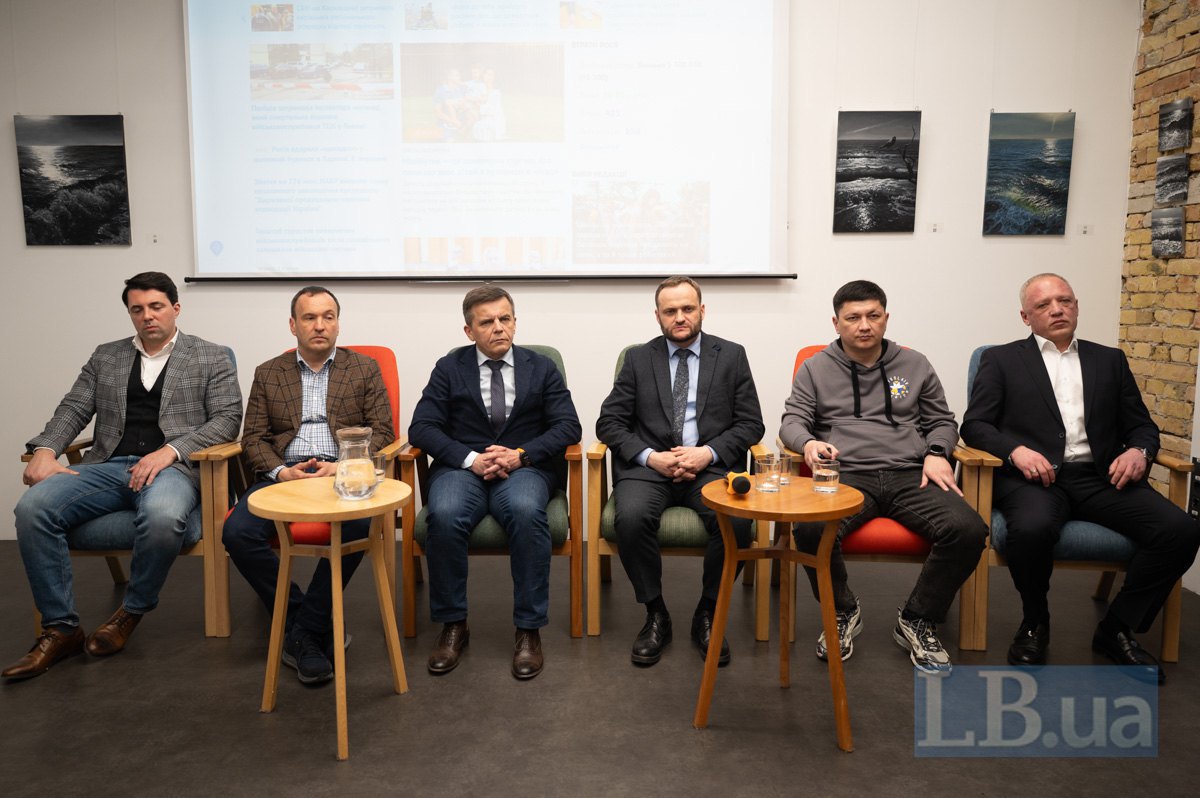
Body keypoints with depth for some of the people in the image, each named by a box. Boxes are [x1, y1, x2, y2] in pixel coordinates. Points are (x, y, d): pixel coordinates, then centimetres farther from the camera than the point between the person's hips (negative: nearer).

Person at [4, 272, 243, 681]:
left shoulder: (211, 358, 10)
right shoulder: (105, 357, 22)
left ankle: (131, 612, -9)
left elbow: (227, 418, -1)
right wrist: (44, 450, -6)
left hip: (172, 465, -4)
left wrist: (169, 451, -15)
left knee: (162, 516, -38)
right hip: (107, 465, 4)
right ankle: (60, 628, -10)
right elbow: (73, 410, 15)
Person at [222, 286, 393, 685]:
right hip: (282, 474, 2)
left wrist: (342, 467, -12)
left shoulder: (365, 369, 12)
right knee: (237, 532, -26)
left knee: (357, 526, -35)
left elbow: (382, 432, 5)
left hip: (341, 473, -2)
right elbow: (253, 438, 11)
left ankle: (304, 631, -17)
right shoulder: (268, 373, 17)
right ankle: (310, 624, -9)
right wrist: (280, 471, -10)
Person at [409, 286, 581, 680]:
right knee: (444, 516, -33)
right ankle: (452, 625, -12)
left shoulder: (542, 367, 11)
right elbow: (422, 428, 1)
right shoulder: (449, 368, 10)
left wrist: (521, 455, -14)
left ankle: (529, 629, -21)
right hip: (463, 466, 1)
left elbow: (568, 427, 2)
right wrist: (470, 458, -15)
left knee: (527, 512, -35)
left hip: (524, 467, 0)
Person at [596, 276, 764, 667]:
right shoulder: (638, 359, 11)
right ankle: (656, 615, -7)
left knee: (736, 521, -30)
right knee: (631, 517, -31)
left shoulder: (731, 356, 11)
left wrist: (709, 453, -11)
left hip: (711, 465, 0)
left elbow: (750, 424, 6)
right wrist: (650, 457, -11)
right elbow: (609, 423, 6)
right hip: (649, 465, 0)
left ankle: (707, 615, -5)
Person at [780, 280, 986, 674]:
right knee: (810, 530, -34)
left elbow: (942, 421, 22)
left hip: (910, 476, 2)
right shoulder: (815, 368, 13)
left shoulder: (915, 365, 19)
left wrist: (936, 453, 0)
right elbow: (792, 421, 8)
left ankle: (917, 621, -3)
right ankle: (843, 611, -3)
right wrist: (808, 442, -15)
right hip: (847, 476, -2)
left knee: (968, 530, -26)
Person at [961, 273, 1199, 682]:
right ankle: (1034, 623, -5)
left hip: (1101, 478, 4)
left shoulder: (1110, 360, 21)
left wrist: (1138, 451, -5)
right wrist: (1015, 449, -17)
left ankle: (1117, 629, 0)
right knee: (1032, 529, -36)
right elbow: (975, 425, 3)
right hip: (1034, 476, -3)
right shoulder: (1001, 360, 11)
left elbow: (1141, 425, 19)